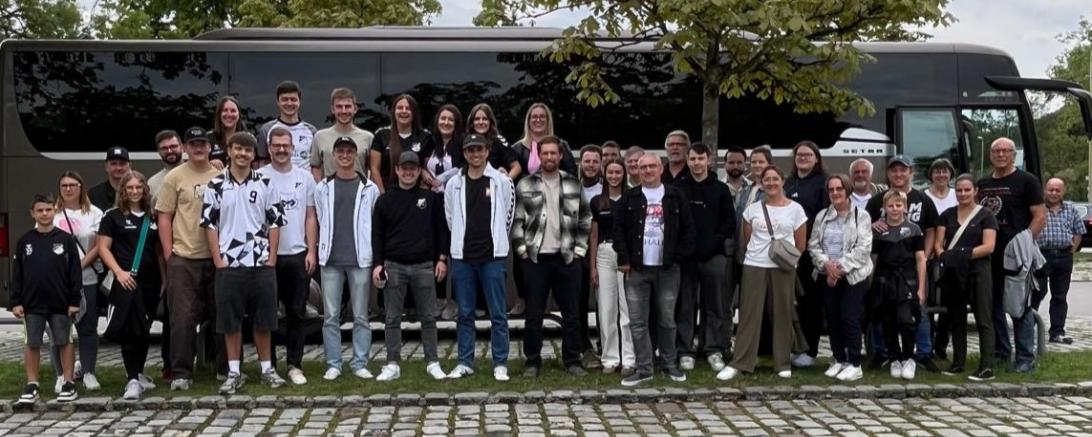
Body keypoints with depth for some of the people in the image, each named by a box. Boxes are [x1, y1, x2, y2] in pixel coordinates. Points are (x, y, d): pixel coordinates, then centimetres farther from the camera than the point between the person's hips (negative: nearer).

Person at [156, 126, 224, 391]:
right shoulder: (175, 177, 1)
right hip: (183, 259, -3)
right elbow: (163, 217, 1)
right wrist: (168, 254, -6)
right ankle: (181, 373, 5)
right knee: (183, 317, -2)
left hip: (217, 257, 3)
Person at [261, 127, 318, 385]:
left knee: (296, 312, 6)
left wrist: (311, 251, 0)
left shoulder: (305, 177, 6)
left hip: (298, 255, 2)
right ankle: (268, 364, 15)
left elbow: (311, 217, 7)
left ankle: (295, 364, 13)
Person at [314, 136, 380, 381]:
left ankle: (360, 363, 10)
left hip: (360, 260, -1)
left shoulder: (369, 188, 4)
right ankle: (333, 365, 10)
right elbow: (320, 222, 11)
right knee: (330, 316, 3)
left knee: (360, 316, 3)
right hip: (331, 261, 1)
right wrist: (322, 251, 6)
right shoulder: (323, 188, 8)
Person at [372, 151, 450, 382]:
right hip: (394, 266, 0)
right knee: (393, 318, 3)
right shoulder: (385, 199, 7)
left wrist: (442, 258, 1)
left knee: (428, 317, 4)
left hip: (424, 265, 0)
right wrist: (377, 263, -1)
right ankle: (393, 365, 9)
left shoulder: (431, 197, 6)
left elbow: (441, 229, 8)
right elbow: (377, 234, 7)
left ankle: (432, 363, 11)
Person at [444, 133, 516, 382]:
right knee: (465, 313, 8)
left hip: (493, 257, -2)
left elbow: (508, 216, 6)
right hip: (462, 257, 2)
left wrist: (495, 241, 10)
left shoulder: (502, 182, 0)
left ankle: (500, 364, 7)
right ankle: (465, 363, 16)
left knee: (498, 313, 0)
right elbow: (450, 220, 14)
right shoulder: (454, 184, 6)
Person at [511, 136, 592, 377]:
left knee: (571, 313, 5)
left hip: (567, 258, 1)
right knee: (534, 314, 3)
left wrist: (580, 249, 3)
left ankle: (572, 360, 16)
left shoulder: (574, 184, 6)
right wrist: (522, 249, -5)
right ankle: (532, 361, 13)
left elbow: (585, 220, 10)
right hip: (535, 258, -1)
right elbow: (516, 220, 2)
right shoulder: (525, 185, 2)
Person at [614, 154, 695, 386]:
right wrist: (624, 259, -5)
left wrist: (679, 256, -4)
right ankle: (644, 369, 7)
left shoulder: (675, 197, 3)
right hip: (637, 269, 0)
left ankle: (670, 364, 21)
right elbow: (619, 229, 2)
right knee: (638, 321, 1)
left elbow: (688, 230, 3)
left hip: (667, 269, 0)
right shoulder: (629, 198, 4)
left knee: (667, 319, 9)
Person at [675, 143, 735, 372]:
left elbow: (730, 222, 3)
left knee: (715, 305, 3)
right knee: (685, 306, 3)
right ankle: (685, 351, 9)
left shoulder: (721, 189, 7)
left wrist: (714, 243, -8)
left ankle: (714, 349, 12)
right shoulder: (678, 189, 6)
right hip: (685, 256, 0)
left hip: (714, 256, 0)